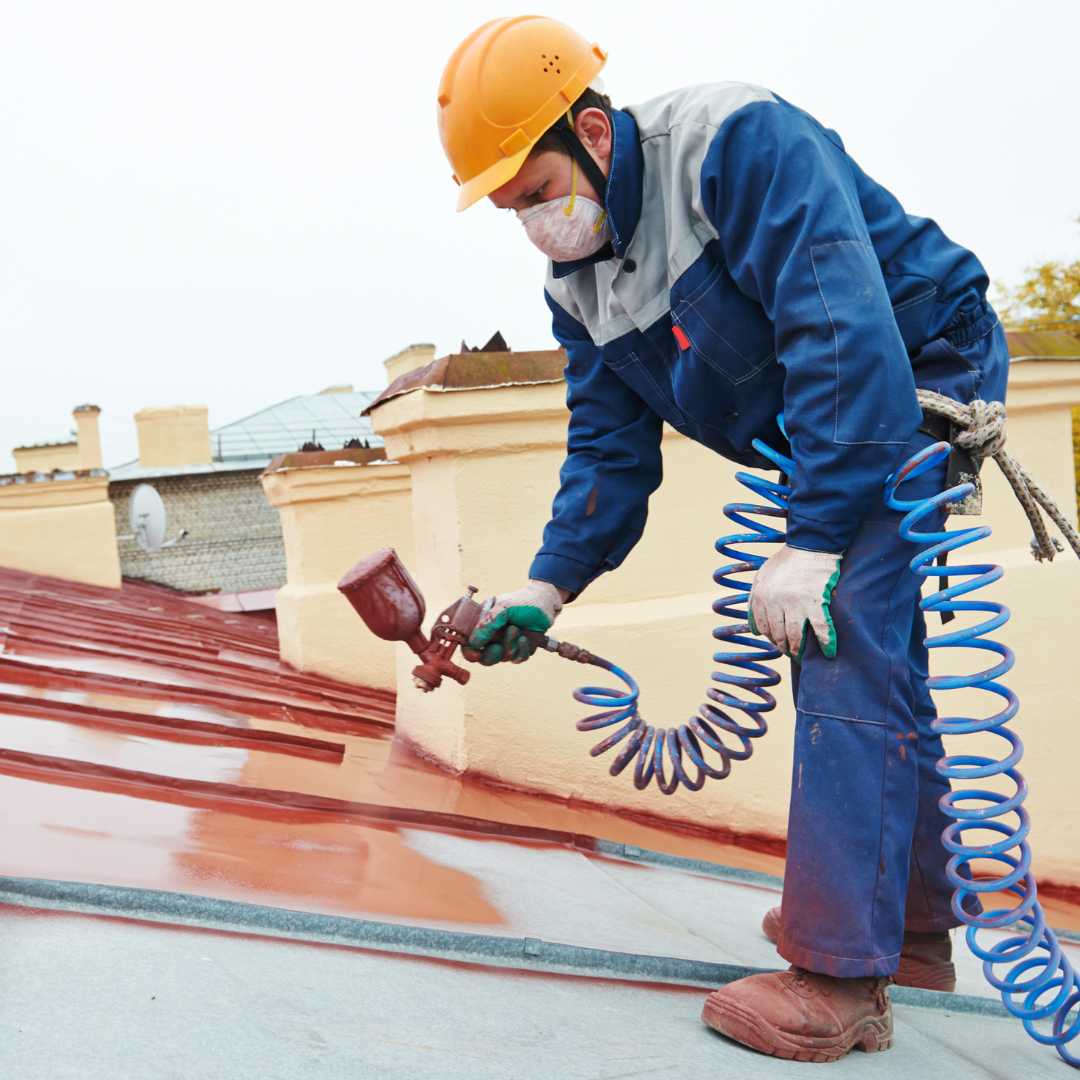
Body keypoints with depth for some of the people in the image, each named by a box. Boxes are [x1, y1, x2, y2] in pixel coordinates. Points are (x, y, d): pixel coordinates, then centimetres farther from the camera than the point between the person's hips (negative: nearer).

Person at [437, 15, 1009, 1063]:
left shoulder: (742, 143, -25)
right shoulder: (577, 285, 1)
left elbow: (844, 328, -33)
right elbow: (610, 450, 2)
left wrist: (810, 542, -35)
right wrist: (546, 586, -10)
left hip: (922, 378, -9)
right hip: (819, 437, 9)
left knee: (846, 653, -19)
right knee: (862, 659, 12)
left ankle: (839, 980, -13)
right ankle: (912, 926, 27)